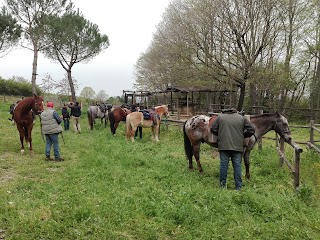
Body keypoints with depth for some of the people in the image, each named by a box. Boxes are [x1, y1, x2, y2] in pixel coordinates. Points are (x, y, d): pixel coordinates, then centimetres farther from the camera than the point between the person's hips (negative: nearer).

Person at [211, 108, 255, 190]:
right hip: (237, 146, 0)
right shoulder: (242, 118, 10)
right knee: (237, 165, 4)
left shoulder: (220, 116, 10)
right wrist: (242, 135, 16)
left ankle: (223, 184, 12)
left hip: (224, 145, 0)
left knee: (223, 164, 6)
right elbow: (252, 129, 6)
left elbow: (213, 129, 7)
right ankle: (238, 186, 7)